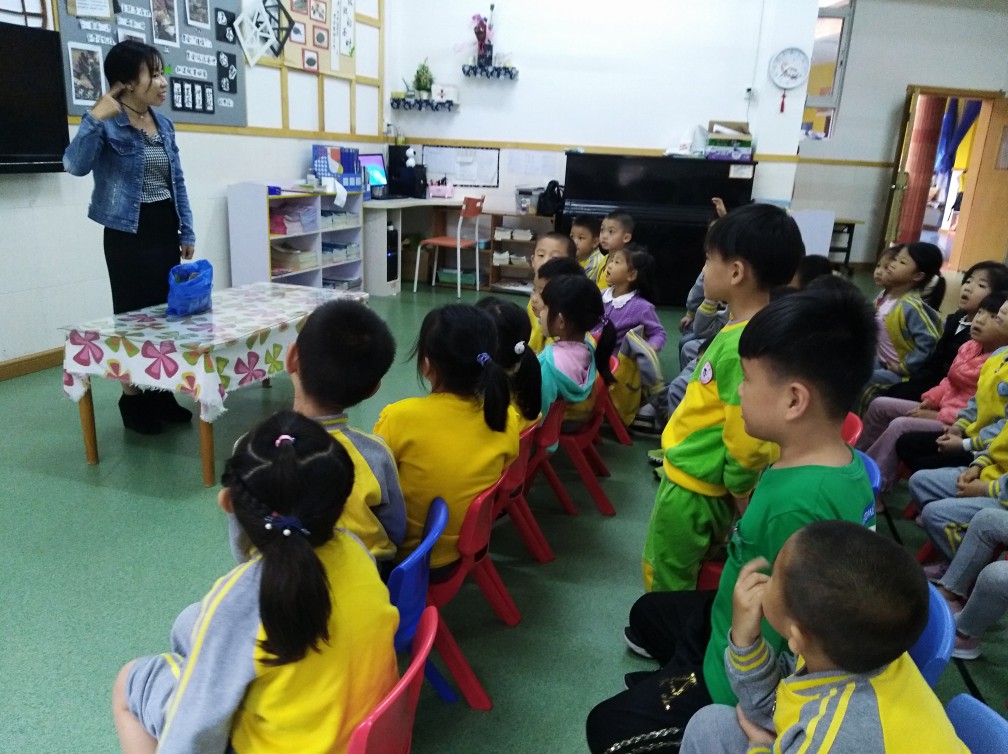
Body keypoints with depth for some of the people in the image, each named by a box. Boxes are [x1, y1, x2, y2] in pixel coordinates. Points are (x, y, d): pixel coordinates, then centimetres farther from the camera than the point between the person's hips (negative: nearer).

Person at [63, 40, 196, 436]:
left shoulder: (164, 124, 10)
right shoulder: (107, 124, -10)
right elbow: (76, 165, -25)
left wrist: (187, 231, 12)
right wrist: (94, 119, -34)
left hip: (165, 230, 6)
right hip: (128, 234, -6)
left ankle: (160, 393, 22)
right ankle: (131, 399, 12)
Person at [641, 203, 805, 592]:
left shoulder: (741, 346, -30)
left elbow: (747, 442, -29)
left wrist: (738, 491, -12)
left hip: (692, 486, -9)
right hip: (698, 481, 9)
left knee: (665, 582, 12)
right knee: (675, 576, 26)